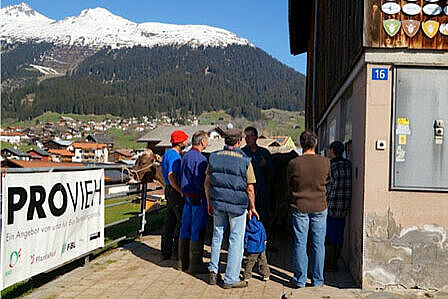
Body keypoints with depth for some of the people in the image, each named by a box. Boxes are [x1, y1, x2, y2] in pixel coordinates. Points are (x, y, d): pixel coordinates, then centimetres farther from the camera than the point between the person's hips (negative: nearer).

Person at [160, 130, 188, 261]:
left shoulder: (168, 153, 16)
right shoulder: (174, 155, -17)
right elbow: (171, 176, -25)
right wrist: (181, 192, -22)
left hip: (169, 190, 10)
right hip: (174, 191, -10)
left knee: (169, 221, 12)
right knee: (182, 221, -3)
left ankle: (166, 251, 17)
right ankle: (177, 252, 2)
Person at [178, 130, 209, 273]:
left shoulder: (186, 156, 13)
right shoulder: (199, 158, -17)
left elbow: (181, 178, 18)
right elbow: (200, 181, -22)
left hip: (187, 196, 9)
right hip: (198, 197, -9)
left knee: (185, 228, 13)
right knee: (197, 231, -3)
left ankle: (184, 262, 22)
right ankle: (195, 264, 2)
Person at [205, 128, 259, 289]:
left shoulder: (214, 157, -1)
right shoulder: (245, 161, -11)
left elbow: (207, 183, 4)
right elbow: (250, 188, -8)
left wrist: (209, 203, 15)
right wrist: (252, 207, 4)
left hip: (218, 203, 4)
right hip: (237, 205, -3)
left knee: (217, 235, 19)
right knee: (236, 240, 5)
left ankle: (213, 271, 23)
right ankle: (230, 279, 10)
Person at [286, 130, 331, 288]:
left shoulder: (293, 163, -10)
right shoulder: (325, 162, -7)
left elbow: (289, 187, 3)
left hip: (300, 207, -1)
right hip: (319, 207, 1)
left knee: (300, 244, 6)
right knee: (318, 244, 9)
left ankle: (300, 279, 12)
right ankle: (317, 280, 17)